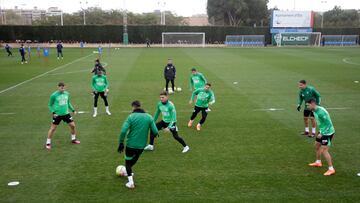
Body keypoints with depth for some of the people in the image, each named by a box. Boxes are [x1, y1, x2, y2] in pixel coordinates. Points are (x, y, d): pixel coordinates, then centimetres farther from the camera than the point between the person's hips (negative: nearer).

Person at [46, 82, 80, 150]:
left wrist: (73, 110, 11)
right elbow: (50, 105, -3)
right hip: (57, 114, -4)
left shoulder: (67, 94, 2)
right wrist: (53, 112, -16)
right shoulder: (54, 95, -11)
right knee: (53, 128, 2)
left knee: (72, 125, 4)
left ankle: (73, 139, 25)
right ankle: (48, 143, 16)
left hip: (66, 113, 4)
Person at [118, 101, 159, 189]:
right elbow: (155, 132, -6)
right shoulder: (149, 117, -3)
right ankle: (128, 172, 52)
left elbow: (123, 131, -21)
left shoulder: (131, 117, -13)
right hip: (141, 145, 4)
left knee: (128, 161, 17)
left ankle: (130, 182, 10)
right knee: (134, 159, 30)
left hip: (130, 144, -3)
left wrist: (121, 143, -10)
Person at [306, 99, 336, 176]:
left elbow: (328, 123, -25)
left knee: (324, 151, -9)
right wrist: (320, 131, 13)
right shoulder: (314, 111, 2)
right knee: (317, 146, 21)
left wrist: (322, 133, -24)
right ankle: (318, 162, 40)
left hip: (327, 132, -10)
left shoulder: (321, 111, -27)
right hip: (322, 132, 10)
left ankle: (331, 169, 0)